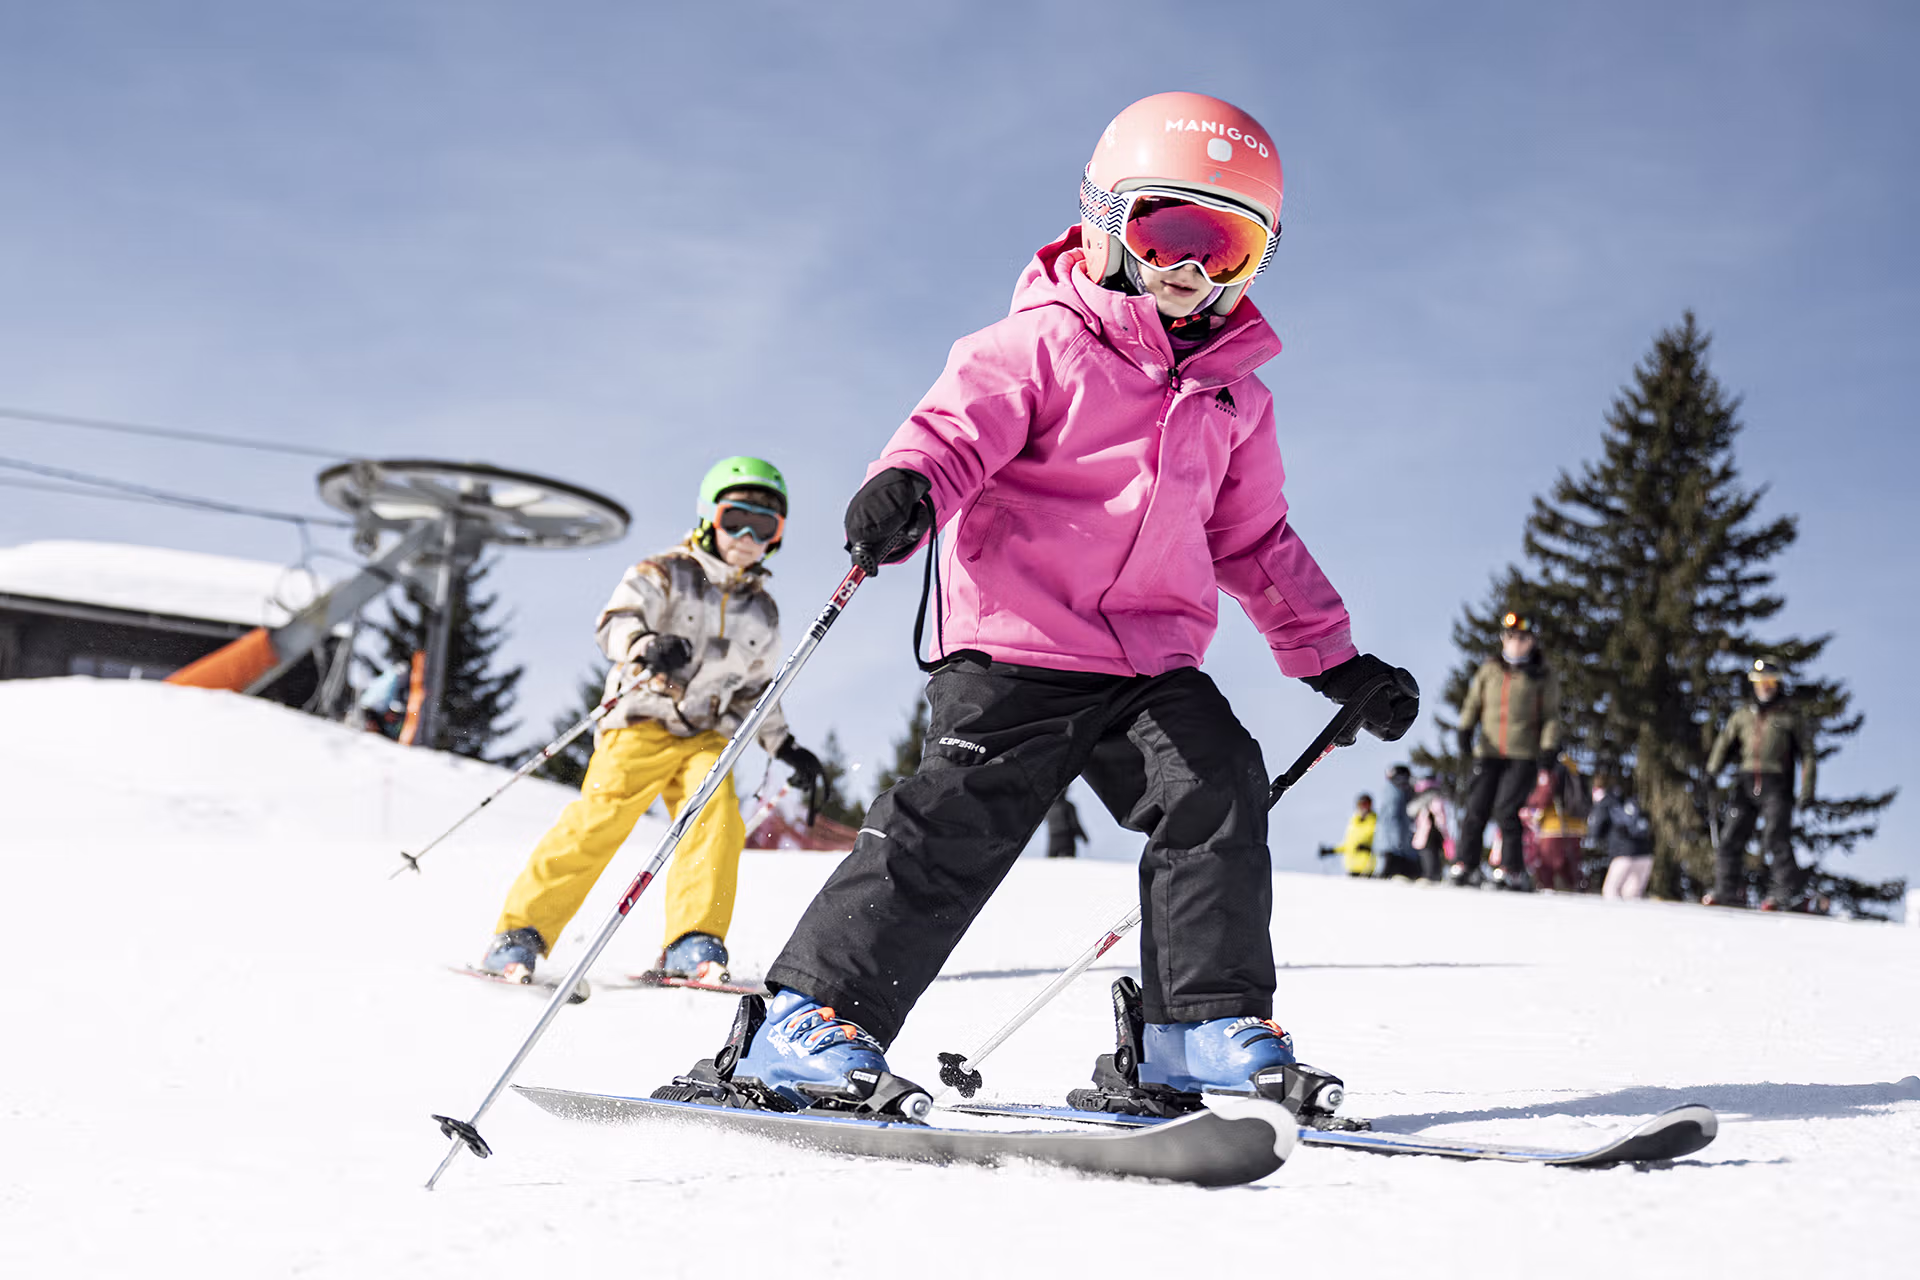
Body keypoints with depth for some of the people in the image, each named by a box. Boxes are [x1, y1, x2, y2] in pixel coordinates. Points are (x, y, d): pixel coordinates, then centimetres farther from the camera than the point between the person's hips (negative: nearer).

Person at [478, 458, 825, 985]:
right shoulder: (665, 575, 0)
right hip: (641, 724, -4)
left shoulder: (762, 612, 17)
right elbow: (614, 622, -17)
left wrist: (785, 746, 22)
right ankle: (520, 933, -7)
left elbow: (754, 691, 29)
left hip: (706, 736, 4)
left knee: (716, 816, -22)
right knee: (597, 823, -17)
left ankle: (694, 946, -22)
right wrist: (646, 644, -38)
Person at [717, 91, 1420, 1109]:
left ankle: (1205, 1029, 0)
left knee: (1218, 793, -11)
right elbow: (955, 428, -14)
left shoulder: (1235, 397, 19)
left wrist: (1337, 661, 23)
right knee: (958, 822, -12)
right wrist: (903, 490, -37)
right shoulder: (1043, 345, 0)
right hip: (1015, 647, -6)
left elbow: (1257, 545, 27)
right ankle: (810, 1016, -6)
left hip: (1152, 664, 6)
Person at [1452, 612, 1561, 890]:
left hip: (1524, 755, -3)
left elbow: (1551, 716, 5)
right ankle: (1466, 865, 5)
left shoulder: (1542, 677, 5)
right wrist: (1465, 731, 2)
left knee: (1506, 810, -12)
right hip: (1488, 753, 3)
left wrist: (1548, 749, -5)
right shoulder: (1489, 670, 12)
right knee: (1477, 809, -3)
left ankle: (1513, 870, -4)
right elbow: (1473, 703, 17)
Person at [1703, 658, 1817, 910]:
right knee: (1732, 837, -1)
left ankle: (1785, 891, -8)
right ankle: (1729, 890, 5)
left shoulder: (1789, 717, 5)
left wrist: (1807, 790, -4)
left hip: (1776, 786, -4)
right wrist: (1712, 770, 7)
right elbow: (1725, 742, 23)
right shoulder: (1743, 715, 16)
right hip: (1746, 783, 4)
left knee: (1776, 838, -13)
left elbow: (1808, 754, 5)